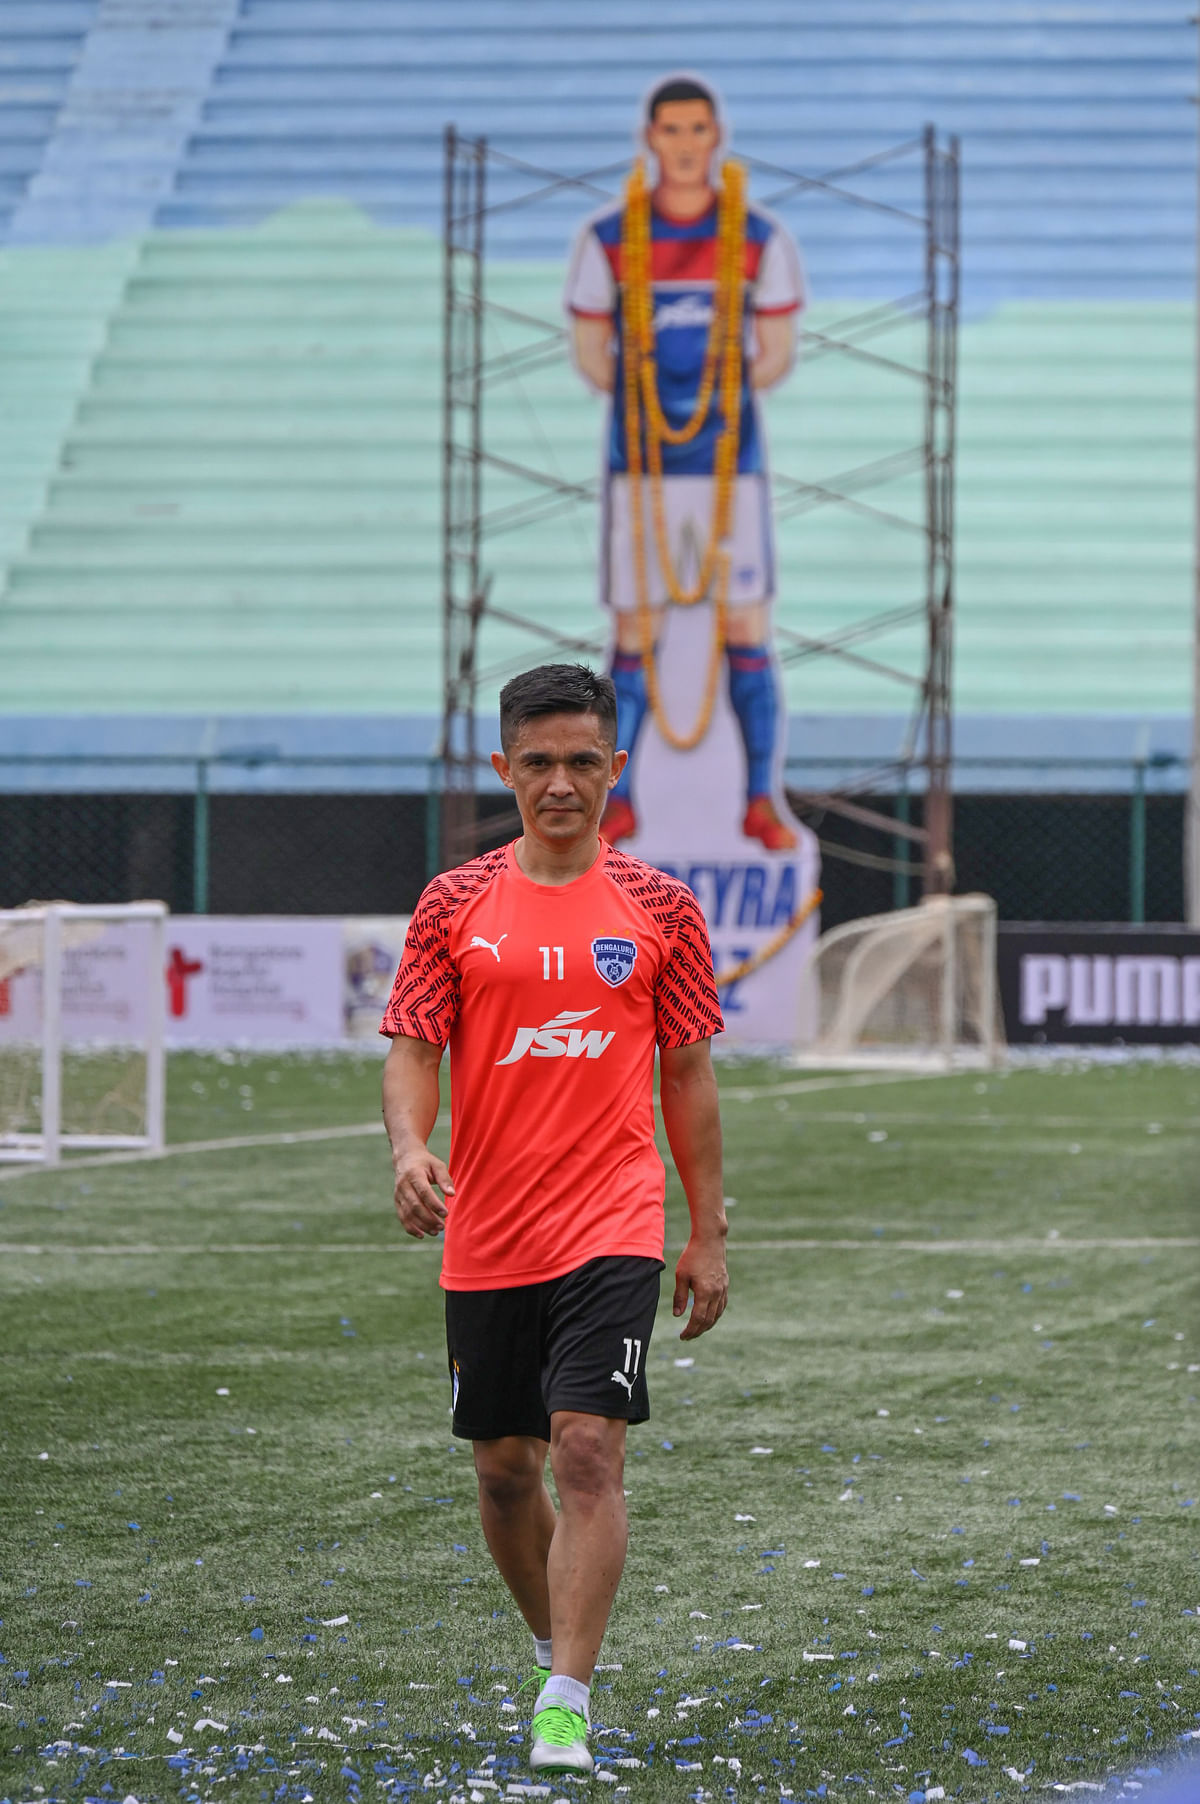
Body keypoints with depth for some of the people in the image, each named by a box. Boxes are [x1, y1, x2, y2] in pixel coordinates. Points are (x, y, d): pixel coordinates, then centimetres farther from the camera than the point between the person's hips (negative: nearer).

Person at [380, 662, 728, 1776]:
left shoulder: (660, 909, 3)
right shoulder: (454, 906, 4)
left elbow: (687, 1075, 8)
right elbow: (411, 1050, 2)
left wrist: (708, 1236, 7)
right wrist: (410, 1148, -19)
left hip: (611, 1229, -2)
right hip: (484, 1238, 2)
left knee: (587, 1451, -16)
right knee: (504, 1466, 11)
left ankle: (563, 1709, -17)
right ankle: (556, 1649, 35)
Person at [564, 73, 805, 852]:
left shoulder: (760, 238, 0)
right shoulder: (609, 238, 0)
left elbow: (777, 354, 7)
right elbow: (590, 355, 7)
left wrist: (723, 399, -3)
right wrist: (649, 407, -1)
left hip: (732, 466, 0)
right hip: (640, 467, 0)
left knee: (748, 637, 0)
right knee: (634, 638, 2)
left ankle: (761, 803, 8)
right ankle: (618, 802, 11)